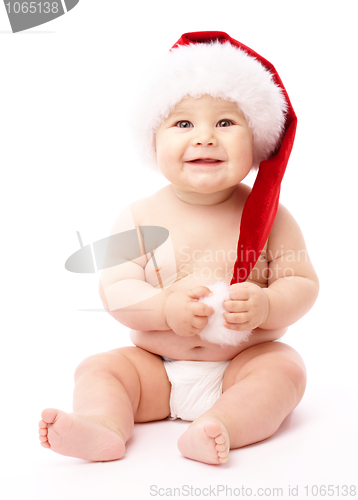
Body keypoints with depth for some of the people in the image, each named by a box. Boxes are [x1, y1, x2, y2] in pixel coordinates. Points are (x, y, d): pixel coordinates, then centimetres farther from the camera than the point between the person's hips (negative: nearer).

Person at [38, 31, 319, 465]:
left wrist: (264, 307, -27)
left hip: (245, 361, -1)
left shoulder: (270, 217, -6)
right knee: (98, 368, -13)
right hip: (157, 367, 1)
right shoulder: (140, 219, -6)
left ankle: (220, 428, -40)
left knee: (285, 367, -26)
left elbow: (302, 283, -5)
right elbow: (115, 289, -9)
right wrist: (167, 308, -28)